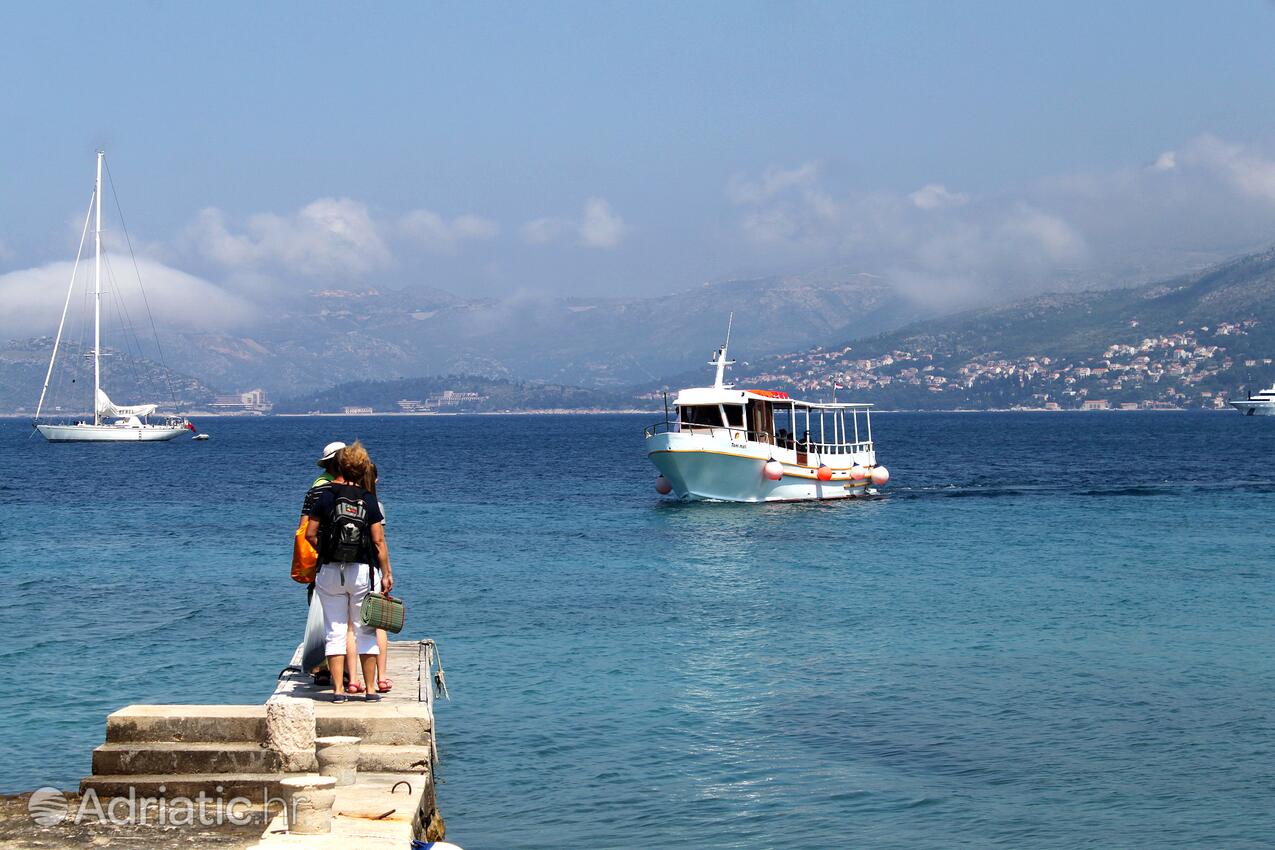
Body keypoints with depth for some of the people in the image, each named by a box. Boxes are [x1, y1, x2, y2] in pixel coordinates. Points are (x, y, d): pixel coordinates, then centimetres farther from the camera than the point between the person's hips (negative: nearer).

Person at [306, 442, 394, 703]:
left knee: (335, 631, 5)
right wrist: (387, 573, 3)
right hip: (363, 571, 0)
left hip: (330, 571, 0)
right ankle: (370, 689, 9)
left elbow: (310, 534, -2)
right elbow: (379, 541, -3)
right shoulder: (369, 500, -2)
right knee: (365, 631, 8)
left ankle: (338, 689, 2)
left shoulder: (326, 497, -3)